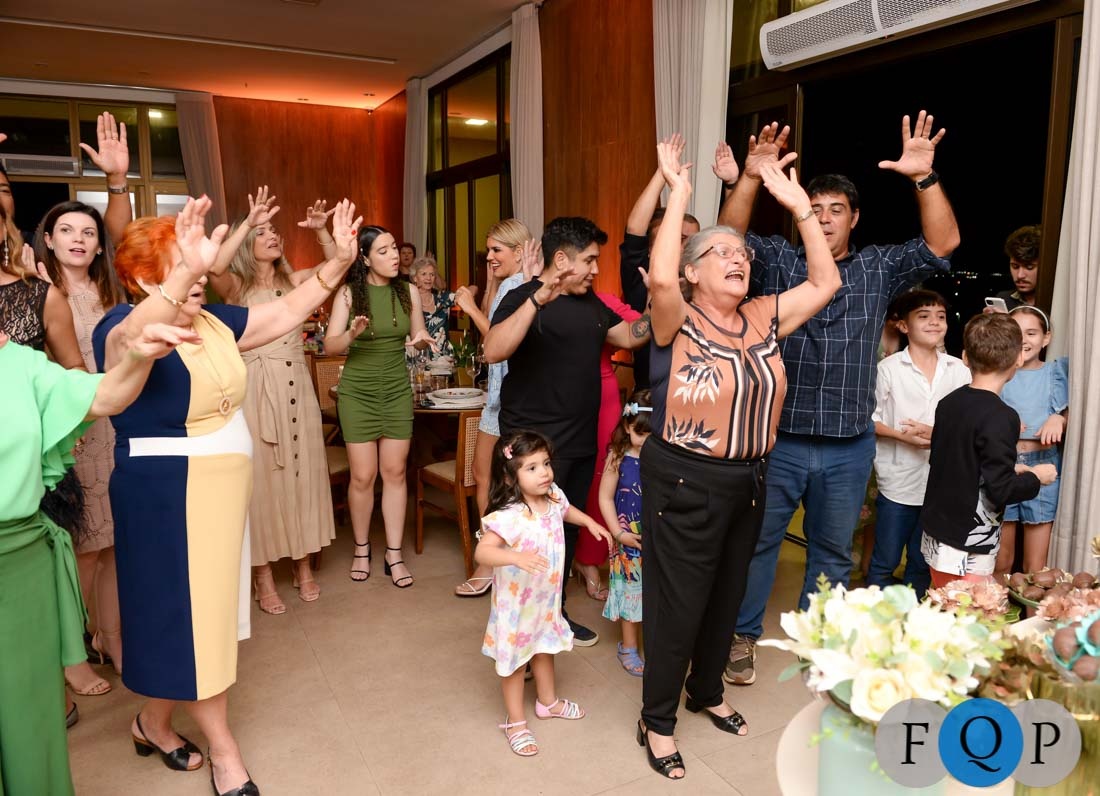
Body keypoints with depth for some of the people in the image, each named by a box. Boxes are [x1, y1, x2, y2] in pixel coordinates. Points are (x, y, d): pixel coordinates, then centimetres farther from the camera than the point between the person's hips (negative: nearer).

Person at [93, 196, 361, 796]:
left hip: (221, 488, 8)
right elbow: (130, 341, -40)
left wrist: (339, 261, -3)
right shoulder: (124, 327, -16)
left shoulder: (213, 322, 5)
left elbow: (287, 312, 7)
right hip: (164, 496, -7)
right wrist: (186, 273, -55)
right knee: (191, 619, 4)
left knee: (203, 613, 17)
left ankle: (153, 721, 39)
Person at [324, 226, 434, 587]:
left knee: (395, 472, 3)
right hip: (357, 392, -2)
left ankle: (394, 555, 13)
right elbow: (330, 345, -8)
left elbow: (419, 338, 10)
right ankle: (361, 549, 22)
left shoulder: (408, 291, 1)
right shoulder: (348, 293, -6)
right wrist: (352, 334, -27)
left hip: (397, 390, 2)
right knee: (363, 476, 1)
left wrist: (423, 340, -13)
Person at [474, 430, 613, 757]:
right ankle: (515, 722, 33)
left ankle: (548, 702, 52)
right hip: (516, 602, -7)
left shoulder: (554, 497, -9)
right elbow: (482, 551, -43)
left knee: (545, 649, 28)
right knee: (515, 660, 12)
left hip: (546, 598, 7)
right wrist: (516, 557, -56)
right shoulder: (508, 516, -33)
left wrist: (590, 522, 8)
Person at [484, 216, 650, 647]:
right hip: (536, 444, -8)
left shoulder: (590, 302, 11)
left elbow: (628, 336, 19)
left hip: (582, 442, 8)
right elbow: (493, 351, -29)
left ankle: (555, 613, 33)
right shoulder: (523, 298, -13)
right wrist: (538, 298, -38)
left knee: (568, 530, 17)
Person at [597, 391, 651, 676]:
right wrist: (619, 533, -9)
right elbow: (605, 498, -4)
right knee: (630, 590, 11)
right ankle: (628, 648, 27)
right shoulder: (618, 459, -7)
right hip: (629, 539, 0)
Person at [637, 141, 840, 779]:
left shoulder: (765, 318, 4)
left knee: (728, 595, 21)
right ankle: (658, 721, 24)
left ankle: (707, 690, 45)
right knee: (678, 601, 5)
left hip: (748, 481, 6)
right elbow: (661, 277, -33)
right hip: (685, 482, -6)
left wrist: (798, 205, 1)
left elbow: (826, 282, 5)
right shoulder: (680, 321, -12)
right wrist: (678, 193, -24)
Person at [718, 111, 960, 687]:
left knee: (832, 550, 16)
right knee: (756, 540, 9)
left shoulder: (878, 269, 5)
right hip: (777, 439, -2)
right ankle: (743, 634, 26)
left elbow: (943, 244, -6)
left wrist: (924, 178, -20)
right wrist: (751, 178, -28)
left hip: (848, 446, 2)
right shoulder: (778, 261, 1)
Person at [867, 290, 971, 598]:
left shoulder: (958, 370, 5)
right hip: (898, 481, -3)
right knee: (884, 562, 6)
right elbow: (870, 419, -4)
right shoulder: (889, 368, -4)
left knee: (922, 563, 16)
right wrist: (902, 435, -18)